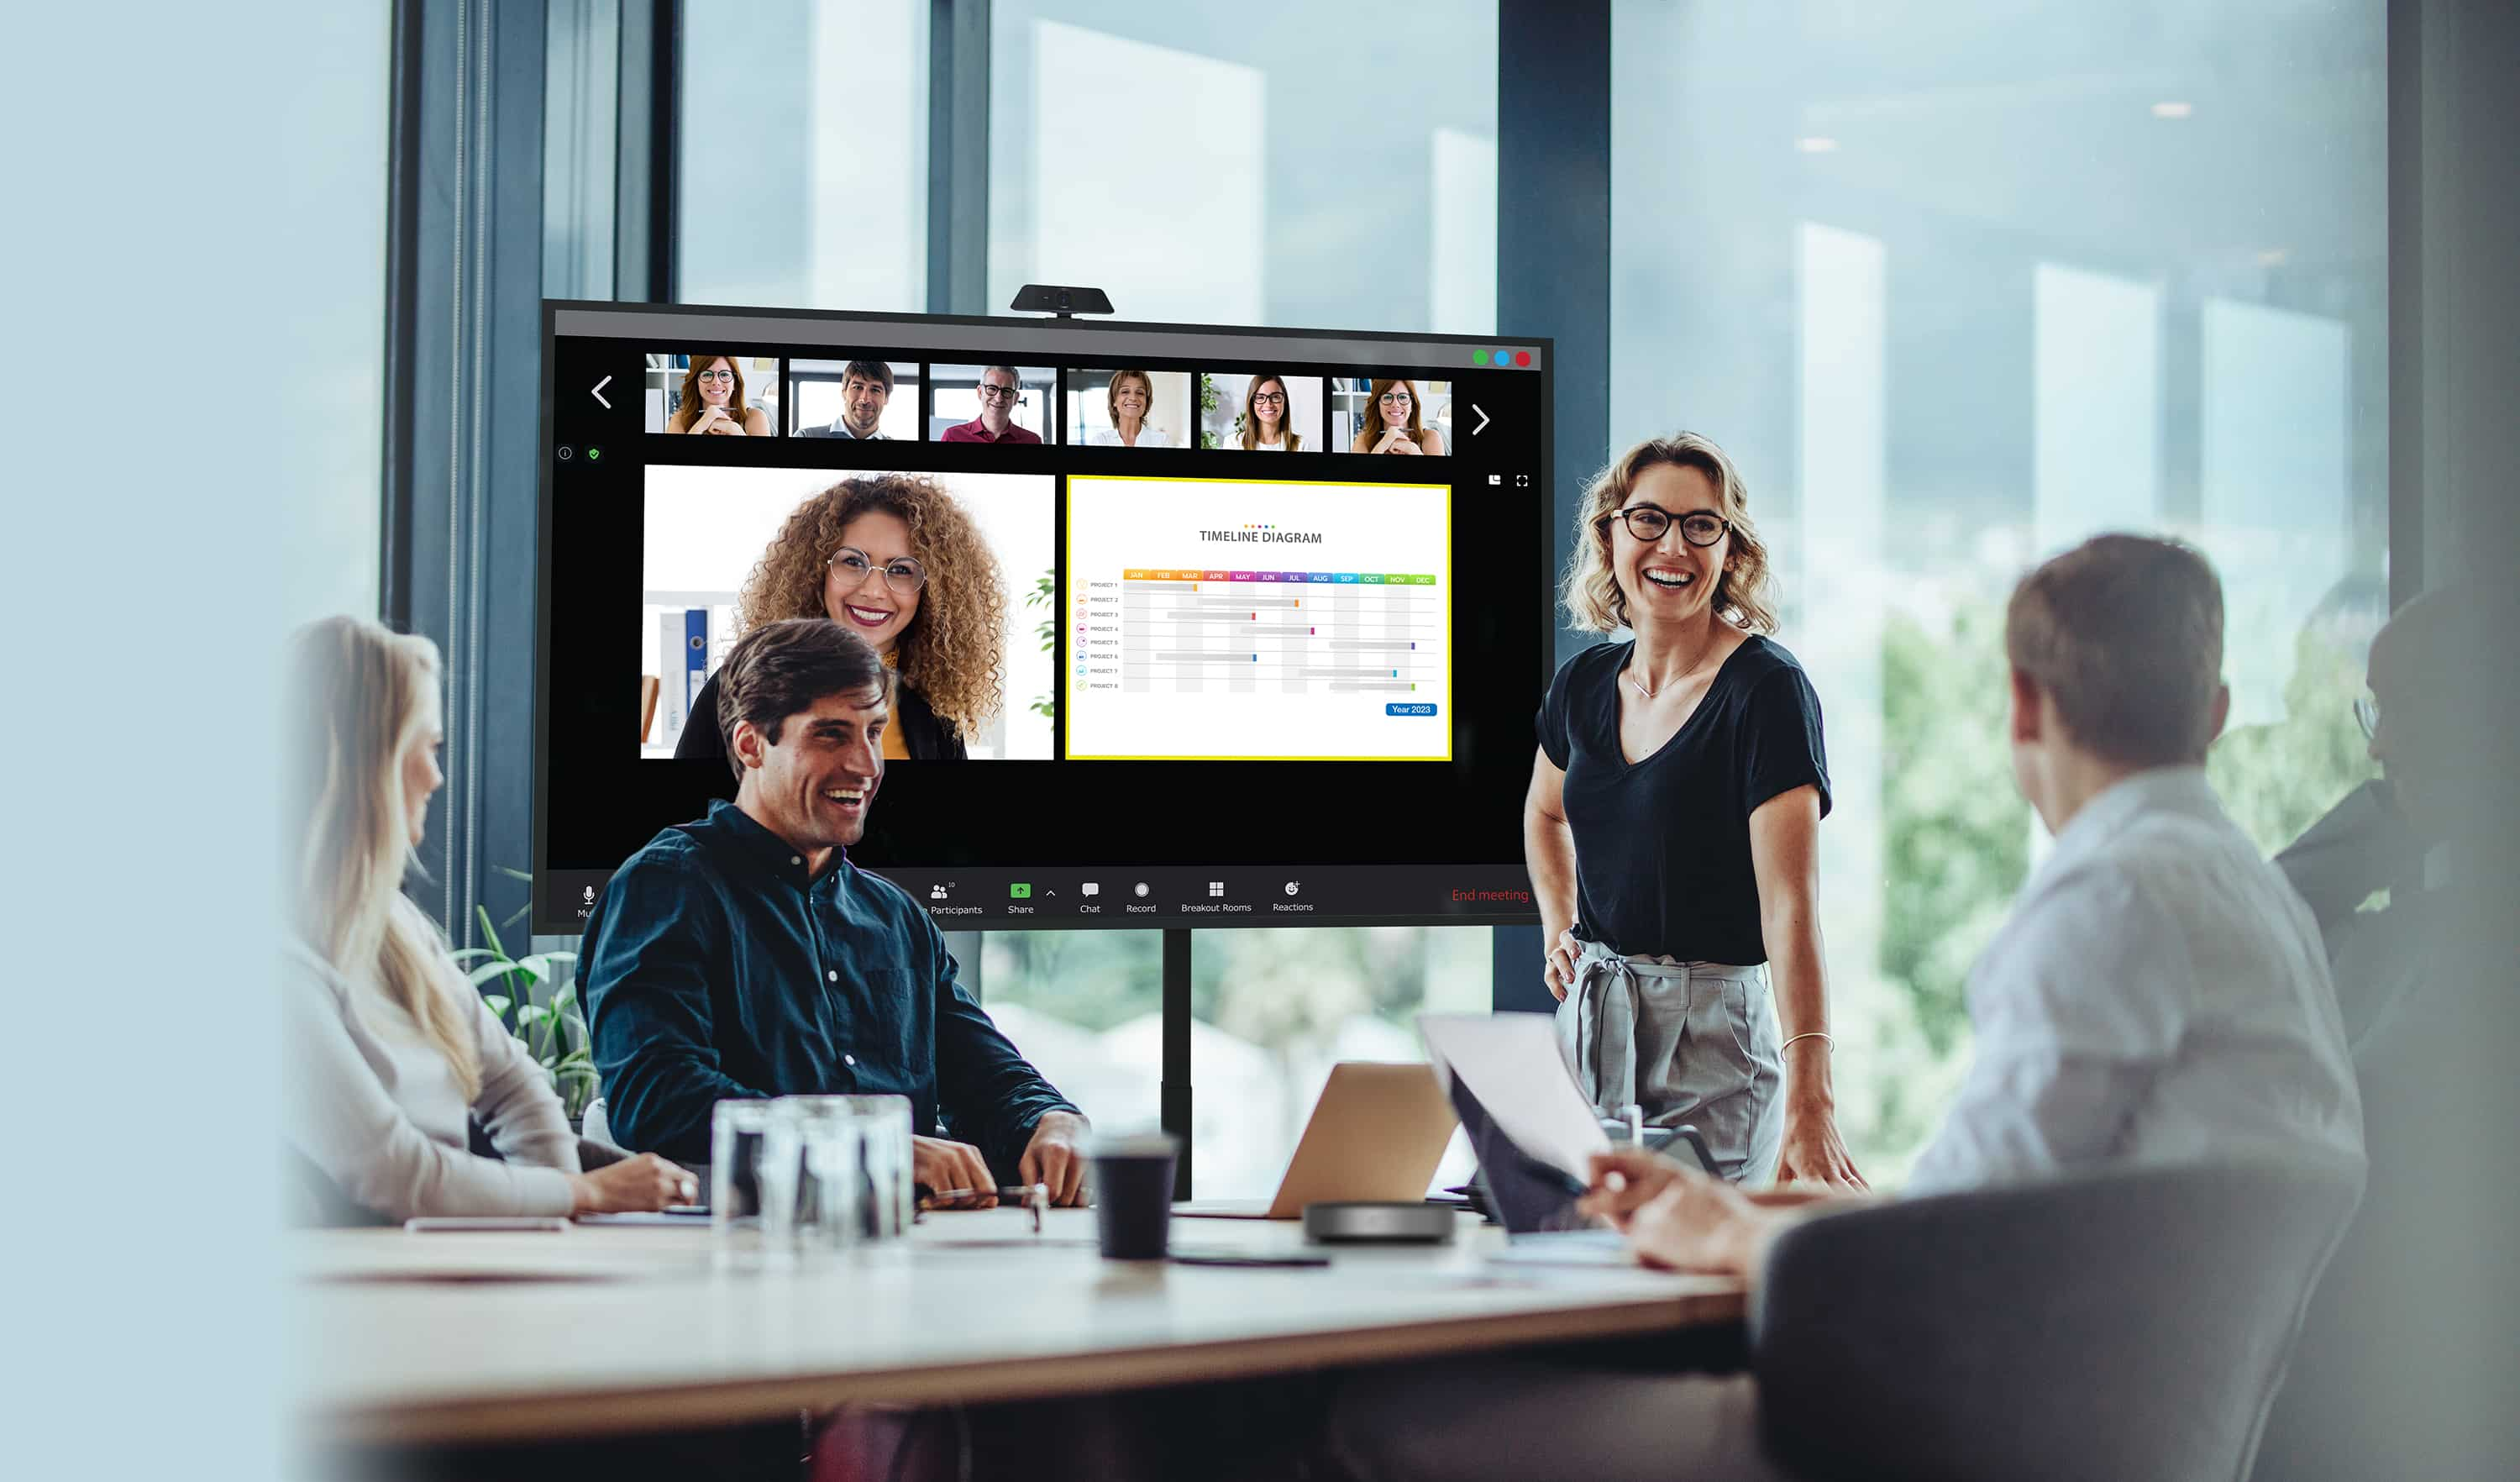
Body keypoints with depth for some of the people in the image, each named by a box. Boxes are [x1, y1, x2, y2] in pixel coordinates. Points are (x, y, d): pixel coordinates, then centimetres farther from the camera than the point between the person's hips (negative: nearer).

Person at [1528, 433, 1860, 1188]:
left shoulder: (1766, 689, -14)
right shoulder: (1584, 683, 6)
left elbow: (1790, 905, -24)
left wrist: (1809, 1104, -34)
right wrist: (1558, 932, 12)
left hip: (1712, 1033, -6)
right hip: (1588, 1021, 6)